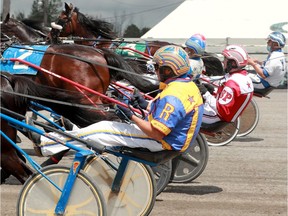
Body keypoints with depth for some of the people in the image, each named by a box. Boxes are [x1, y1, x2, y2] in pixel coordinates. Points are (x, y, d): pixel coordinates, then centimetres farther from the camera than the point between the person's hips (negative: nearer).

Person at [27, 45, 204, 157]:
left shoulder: (172, 96, -27)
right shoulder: (189, 85, 6)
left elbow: (157, 133, -29)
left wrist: (132, 117, -20)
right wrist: (146, 105, 14)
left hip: (163, 143, -10)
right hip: (177, 139, 10)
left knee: (104, 129, -8)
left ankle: (45, 144, -4)